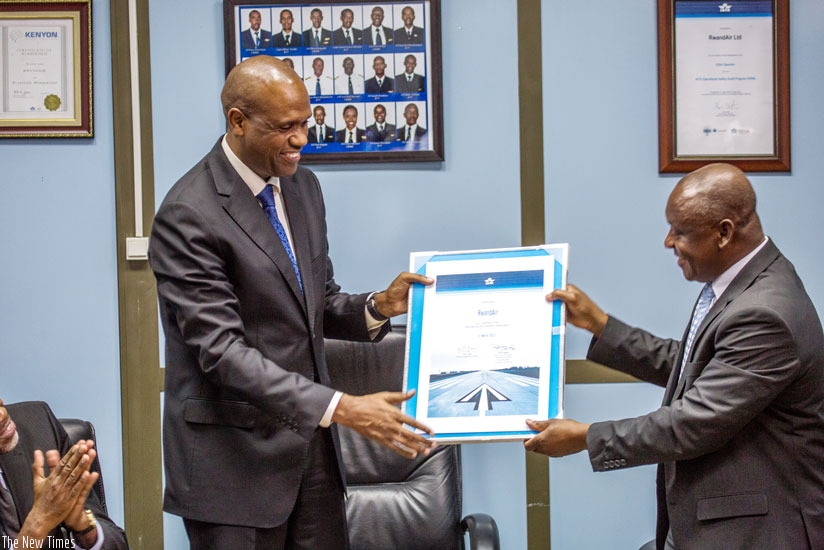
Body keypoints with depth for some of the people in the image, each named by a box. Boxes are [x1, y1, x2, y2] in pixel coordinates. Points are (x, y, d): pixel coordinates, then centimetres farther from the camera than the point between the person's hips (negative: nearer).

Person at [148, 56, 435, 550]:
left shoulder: (303, 185, 7)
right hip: (234, 454, -7)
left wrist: (378, 307, -6)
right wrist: (340, 408, -28)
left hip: (309, 436, 7)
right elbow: (222, 350, -22)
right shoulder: (188, 215, -17)